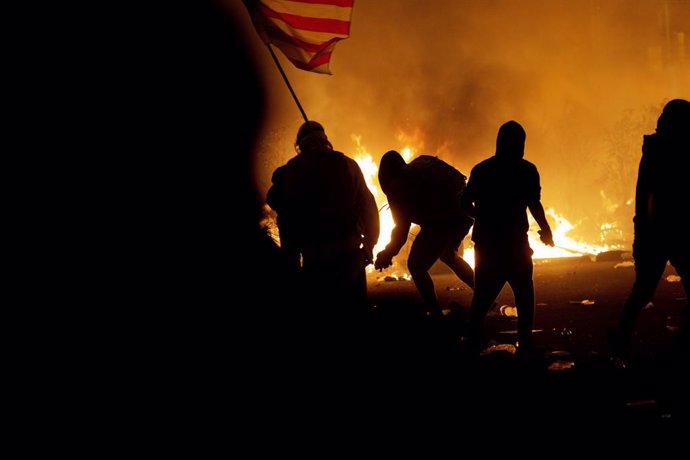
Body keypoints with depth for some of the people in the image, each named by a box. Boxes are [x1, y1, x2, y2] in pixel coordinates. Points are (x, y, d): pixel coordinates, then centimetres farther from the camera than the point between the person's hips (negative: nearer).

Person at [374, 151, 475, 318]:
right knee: (448, 255, 32)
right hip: (463, 214, 8)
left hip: (442, 221, -8)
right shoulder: (424, 162, 18)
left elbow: (401, 228, 1)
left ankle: (437, 316, 1)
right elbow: (460, 179, 18)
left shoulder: (396, 187, 1)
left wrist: (388, 254, 15)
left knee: (416, 266, 6)